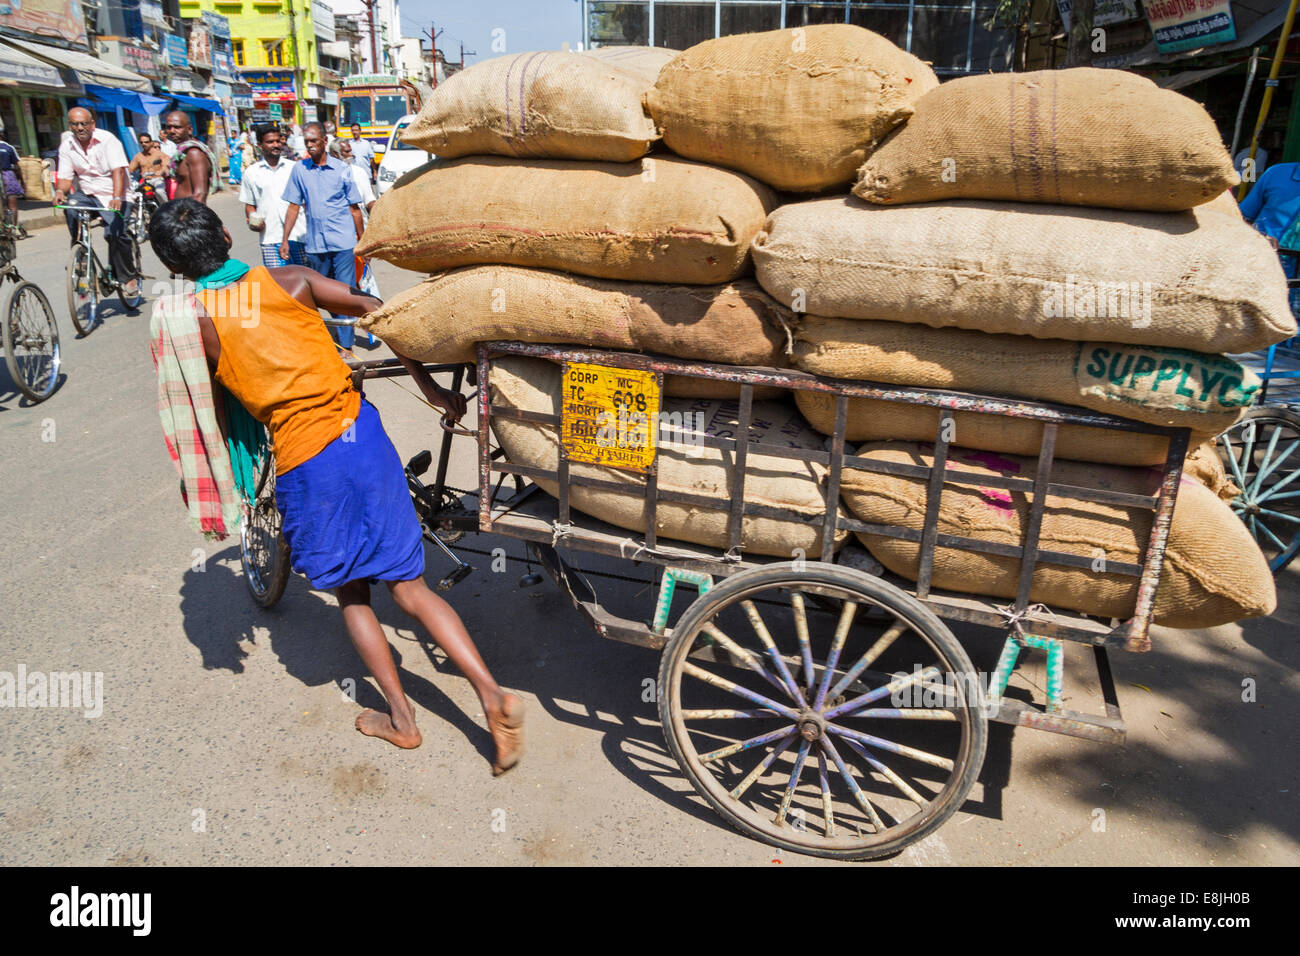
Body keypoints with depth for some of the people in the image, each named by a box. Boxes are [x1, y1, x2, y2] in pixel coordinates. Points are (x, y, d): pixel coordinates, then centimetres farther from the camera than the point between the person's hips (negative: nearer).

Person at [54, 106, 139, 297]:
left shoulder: (107, 139, -10)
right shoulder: (67, 146, 4)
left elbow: (118, 170, -22)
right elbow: (64, 176, 4)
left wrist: (116, 198, -37)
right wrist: (60, 191, -20)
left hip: (111, 195, -4)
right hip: (86, 194, 4)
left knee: (115, 232, -23)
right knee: (71, 207, -28)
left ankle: (128, 277, -5)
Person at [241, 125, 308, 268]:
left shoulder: (294, 167, 8)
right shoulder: (251, 173, 9)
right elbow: (250, 205, 14)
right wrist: (253, 221, -6)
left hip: (299, 234, 1)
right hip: (271, 238, 0)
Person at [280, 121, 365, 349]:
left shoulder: (341, 169, 2)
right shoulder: (299, 169, 6)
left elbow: (354, 208, 6)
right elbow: (294, 206, 9)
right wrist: (285, 240, 6)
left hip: (343, 242, -2)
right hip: (315, 244, 3)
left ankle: (345, 344, 2)